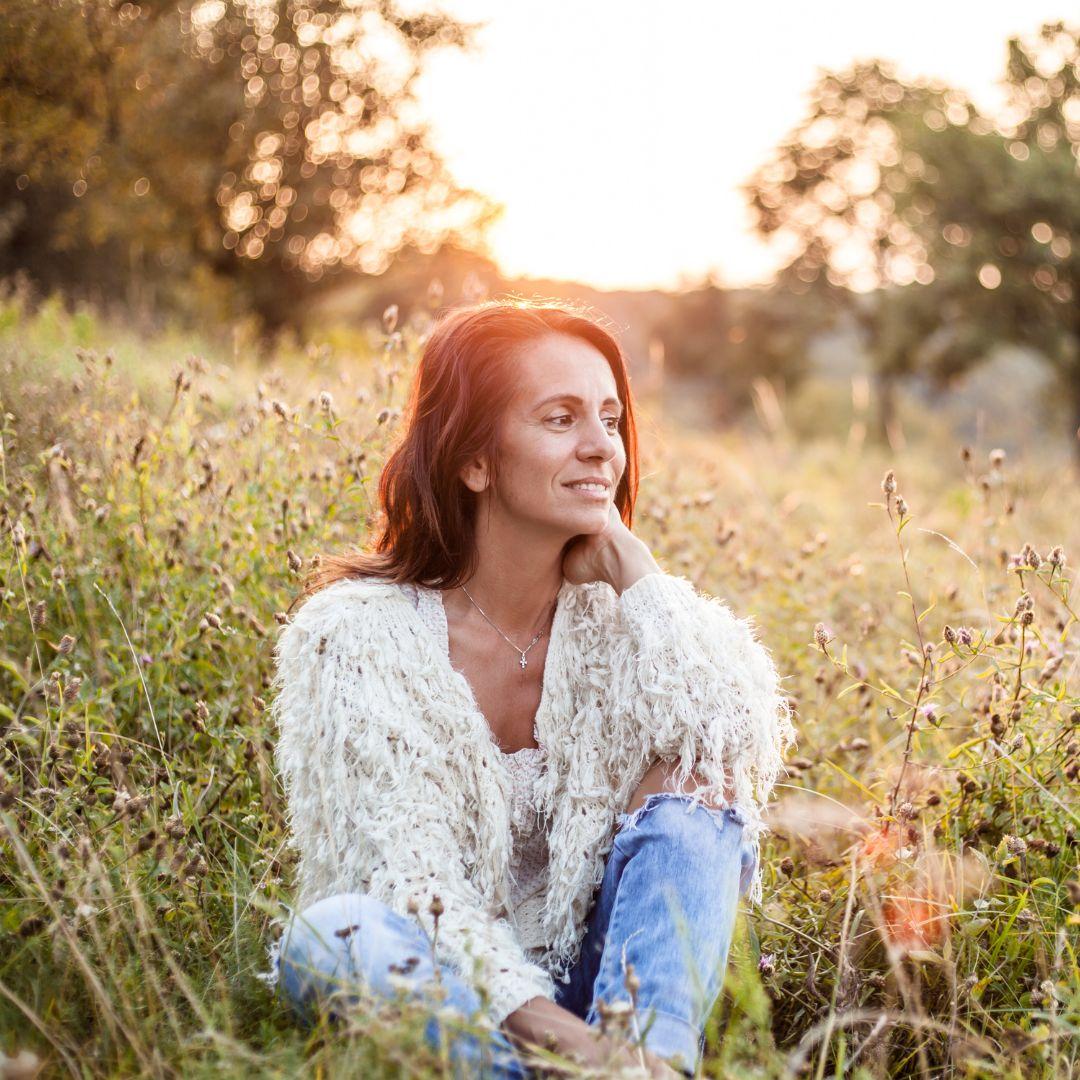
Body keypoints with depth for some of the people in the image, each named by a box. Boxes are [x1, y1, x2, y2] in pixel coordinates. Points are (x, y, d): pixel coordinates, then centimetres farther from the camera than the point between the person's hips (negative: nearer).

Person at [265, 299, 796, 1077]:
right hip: (445, 1000, -2)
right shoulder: (358, 633, -9)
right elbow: (408, 879, -17)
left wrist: (631, 567, -11)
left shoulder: (616, 616, 1)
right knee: (337, 934, -32)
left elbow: (747, 742, -19)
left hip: (603, 983, 3)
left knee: (690, 789, -20)